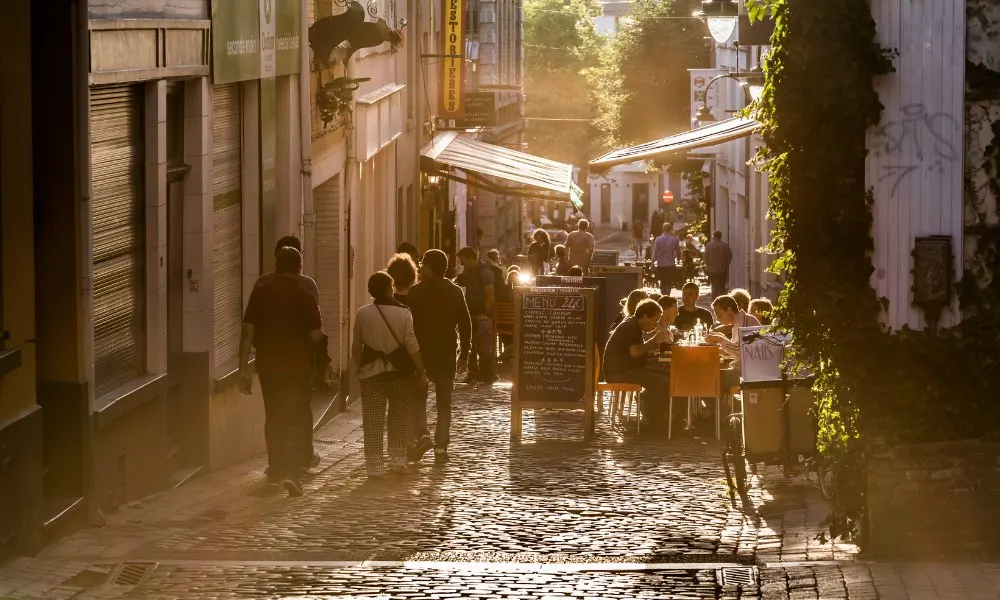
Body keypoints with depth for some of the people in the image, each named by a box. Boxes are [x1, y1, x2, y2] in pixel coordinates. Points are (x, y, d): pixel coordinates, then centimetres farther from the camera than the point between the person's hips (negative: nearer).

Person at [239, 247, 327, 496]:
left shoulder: (260, 292, -2)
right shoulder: (305, 297, -10)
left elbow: (248, 331, -4)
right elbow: (316, 335, -11)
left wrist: (244, 368, -1)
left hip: (268, 365, 3)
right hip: (298, 366, -3)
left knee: (273, 417, 19)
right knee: (298, 419, 0)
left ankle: (276, 470, 30)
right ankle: (292, 472, -17)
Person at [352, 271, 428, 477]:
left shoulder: (363, 314, -4)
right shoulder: (403, 313, -7)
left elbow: (356, 347, 3)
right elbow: (412, 346, -8)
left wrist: (358, 369, 17)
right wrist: (421, 372, 0)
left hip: (371, 372, 0)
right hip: (399, 371, 0)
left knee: (373, 420, 3)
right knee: (398, 417, 15)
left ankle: (375, 465, 1)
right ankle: (398, 460, 15)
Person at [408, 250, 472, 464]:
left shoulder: (415, 292, -6)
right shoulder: (455, 292, 3)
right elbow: (465, 324, 4)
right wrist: (464, 354, 10)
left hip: (420, 352, -2)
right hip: (447, 354, 2)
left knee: (417, 398, 9)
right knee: (444, 402, 7)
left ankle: (422, 434, -13)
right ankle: (441, 447, 3)